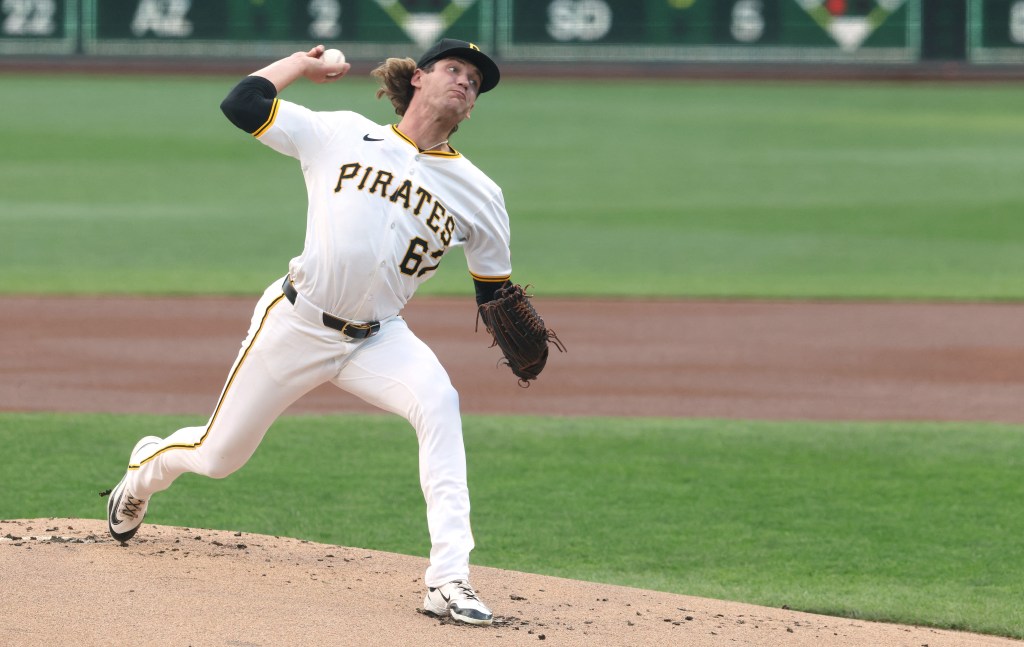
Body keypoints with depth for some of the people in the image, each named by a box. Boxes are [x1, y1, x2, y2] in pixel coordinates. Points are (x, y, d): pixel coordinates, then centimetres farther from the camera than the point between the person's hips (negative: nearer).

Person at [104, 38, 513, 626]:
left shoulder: (478, 193, 3)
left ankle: (449, 579, -34)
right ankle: (146, 468, 48)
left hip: (378, 339, 1)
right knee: (218, 456, 10)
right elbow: (242, 104, -5)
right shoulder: (341, 135, -1)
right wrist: (303, 63, 8)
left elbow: (495, 290, 9)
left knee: (438, 402, -31)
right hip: (296, 327, -1)